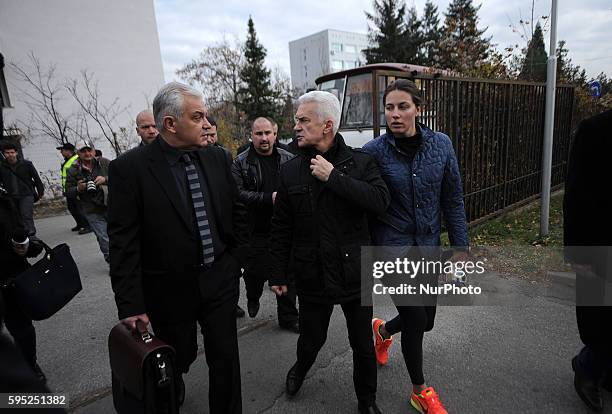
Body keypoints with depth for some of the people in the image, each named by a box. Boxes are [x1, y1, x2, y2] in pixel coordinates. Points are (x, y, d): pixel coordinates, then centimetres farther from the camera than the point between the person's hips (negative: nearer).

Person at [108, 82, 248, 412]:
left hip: (219, 282, 2)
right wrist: (131, 304, -13)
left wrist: (235, 260, 7)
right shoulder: (129, 168, -14)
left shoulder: (217, 158, -2)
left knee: (226, 360, 11)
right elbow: (123, 243, -14)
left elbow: (238, 212, 8)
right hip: (170, 290, -2)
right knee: (180, 358, 22)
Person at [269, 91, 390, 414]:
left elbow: (380, 201, -23)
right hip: (312, 275, 2)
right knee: (311, 339, 20)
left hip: (355, 273, -1)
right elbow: (281, 229, 3)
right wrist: (278, 274, 5)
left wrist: (333, 177, -23)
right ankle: (301, 367, 55)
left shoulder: (360, 162, -6)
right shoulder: (290, 171, 0)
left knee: (363, 345, 15)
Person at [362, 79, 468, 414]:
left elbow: (453, 200, 2)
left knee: (426, 320, 15)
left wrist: (460, 247, 1)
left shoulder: (441, 144, -3)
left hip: (428, 246, 4)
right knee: (415, 320, 2)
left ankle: (382, 330, 49)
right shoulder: (374, 151, -11)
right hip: (392, 247, -4)